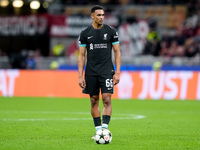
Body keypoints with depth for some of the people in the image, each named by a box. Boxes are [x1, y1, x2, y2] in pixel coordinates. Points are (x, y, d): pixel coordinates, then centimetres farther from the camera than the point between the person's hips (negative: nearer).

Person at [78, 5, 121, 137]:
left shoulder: (111, 31, 2)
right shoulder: (85, 33, 4)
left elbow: (117, 52, 3)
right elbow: (81, 55, 6)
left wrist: (117, 72, -5)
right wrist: (80, 76, -1)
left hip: (107, 71, -2)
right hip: (91, 72, 2)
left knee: (107, 100, -12)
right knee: (94, 101, 6)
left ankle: (105, 127, -16)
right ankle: (98, 130, 14)